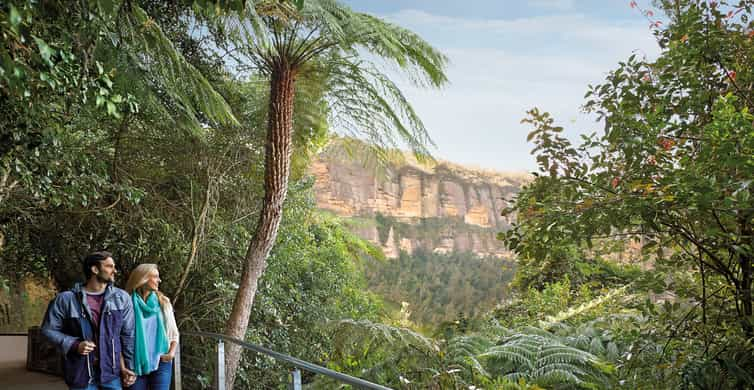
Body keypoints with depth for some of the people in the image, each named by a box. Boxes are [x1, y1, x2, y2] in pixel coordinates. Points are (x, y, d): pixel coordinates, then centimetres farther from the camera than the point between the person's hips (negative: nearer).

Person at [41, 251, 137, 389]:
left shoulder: (122, 297, 3)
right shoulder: (66, 299, -5)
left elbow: (128, 335, 6)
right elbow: (48, 329, 2)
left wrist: (129, 367, 2)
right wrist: (74, 345, -11)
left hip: (112, 374, 2)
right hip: (81, 374, -2)